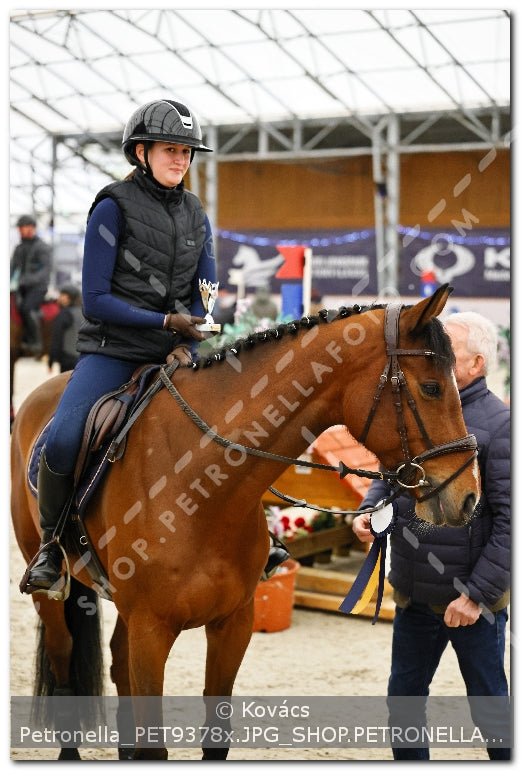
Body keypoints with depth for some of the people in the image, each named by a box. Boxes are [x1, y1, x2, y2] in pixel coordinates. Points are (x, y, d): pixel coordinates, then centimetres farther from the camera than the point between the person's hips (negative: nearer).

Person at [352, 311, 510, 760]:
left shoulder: (497, 423, -15)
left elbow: (509, 521, -18)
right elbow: (389, 475, 17)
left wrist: (478, 595, -20)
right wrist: (369, 509, -4)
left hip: (473, 599, -6)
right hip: (413, 595, 6)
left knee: (489, 704, 8)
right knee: (403, 696, 18)